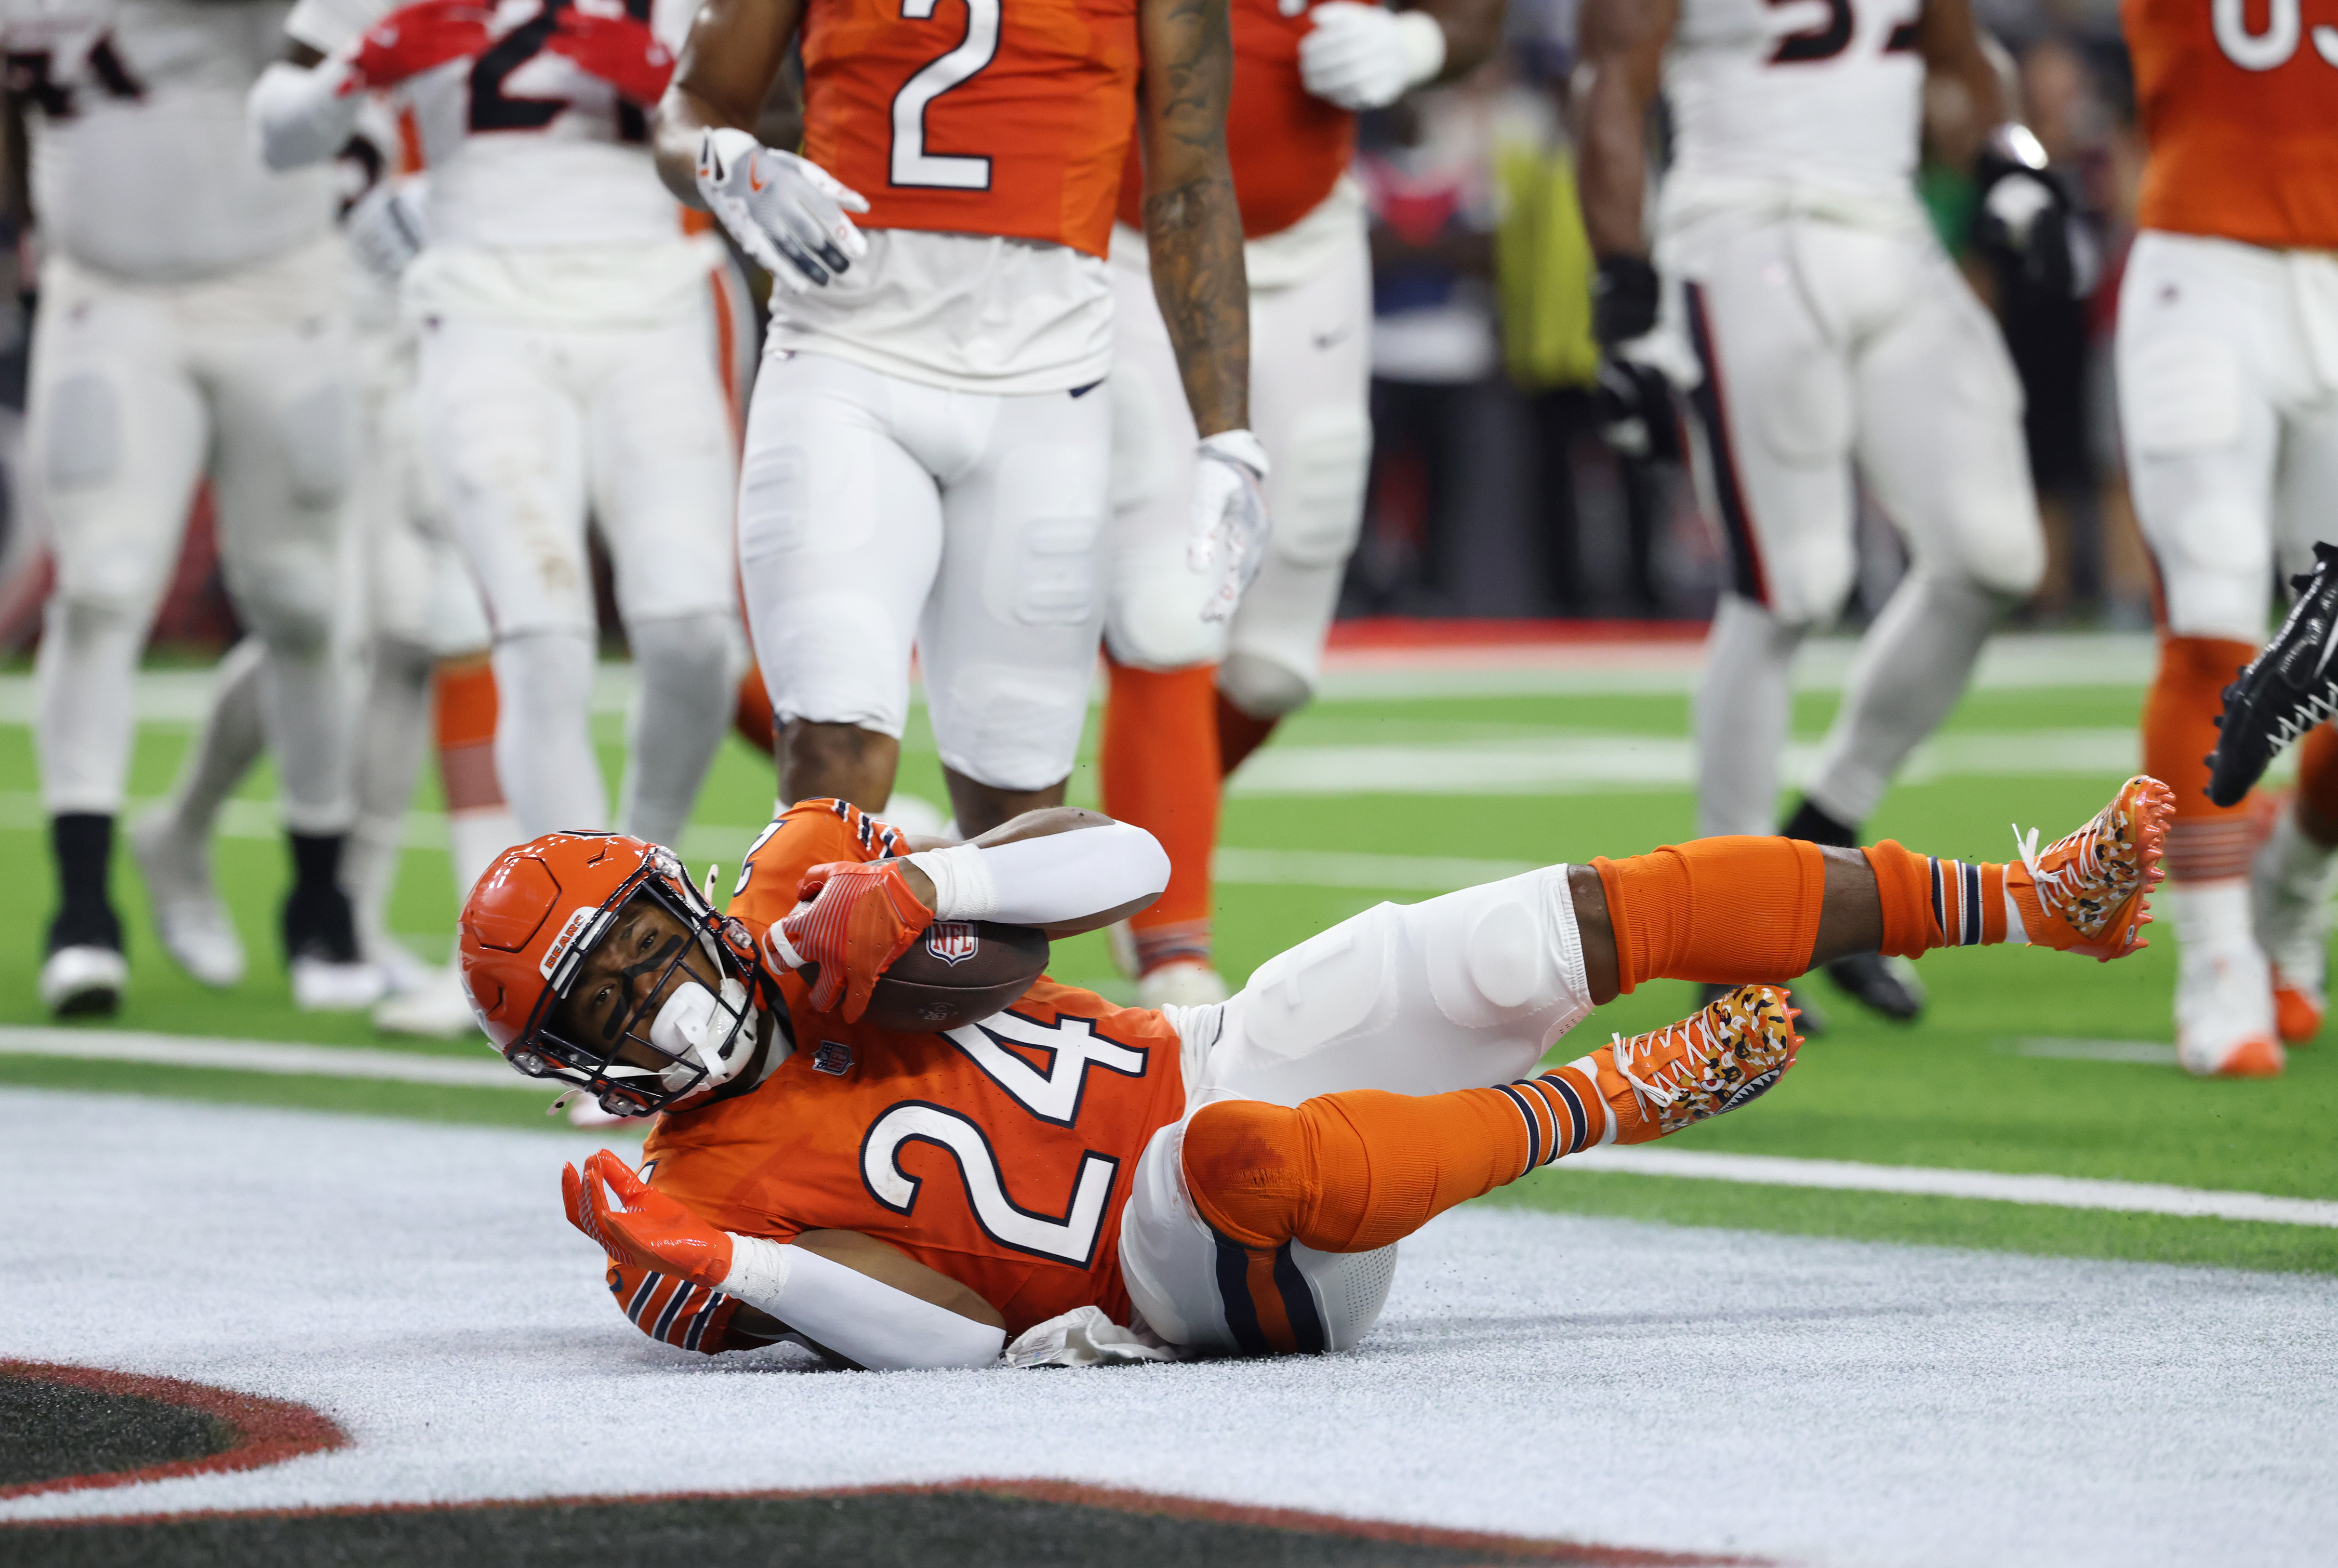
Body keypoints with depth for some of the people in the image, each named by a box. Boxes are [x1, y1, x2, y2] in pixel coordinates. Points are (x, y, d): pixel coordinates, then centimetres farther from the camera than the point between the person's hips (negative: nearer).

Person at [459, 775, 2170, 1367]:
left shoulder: (799, 905, 6)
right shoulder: (716, 1192, -8)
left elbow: (1126, 861, 4)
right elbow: (967, 1332, -17)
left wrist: (915, 887, -14)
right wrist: (728, 1278, -29)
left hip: (1230, 1054, 6)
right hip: (1212, 1263, -6)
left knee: (1626, 908, -7)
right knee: (1247, 1156, -43)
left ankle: (2035, 897, 1)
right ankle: (1617, 1099, -20)